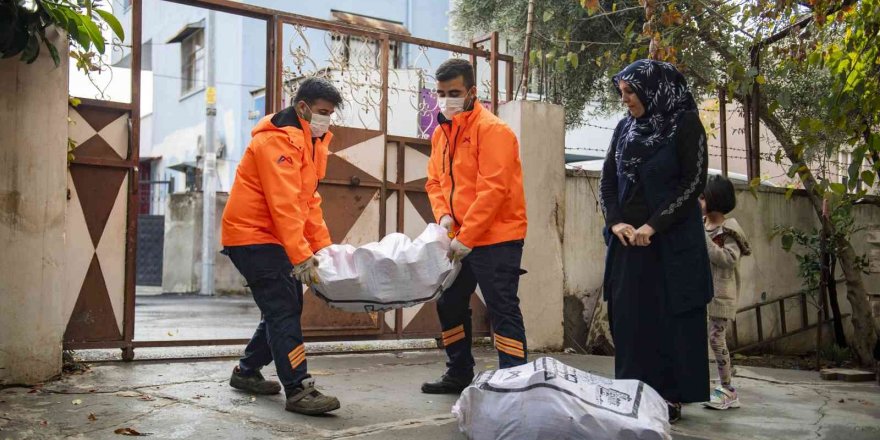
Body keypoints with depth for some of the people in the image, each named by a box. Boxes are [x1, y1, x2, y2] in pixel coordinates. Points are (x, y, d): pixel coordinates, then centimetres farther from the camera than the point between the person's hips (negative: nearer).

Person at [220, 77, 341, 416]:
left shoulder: (311, 141, 13)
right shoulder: (278, 140, -19)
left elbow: (310, 200, 13)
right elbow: (284, 205, -27)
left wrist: (323, 248, 5)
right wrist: (301, 257, -30)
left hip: (275, 238, 10)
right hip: (253, 235, -10)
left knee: (285, 307, 14)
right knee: (283, 310, -13)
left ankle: (247, 372, 29)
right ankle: (298, 390, -12)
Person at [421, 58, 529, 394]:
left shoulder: (492, 129, -13)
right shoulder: (442, 132, 11)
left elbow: (493, 189, -21)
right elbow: (435, 180, 13)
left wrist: (466, 237, -22)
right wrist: (443, 214, -7)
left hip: (496, 239, -8)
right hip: (459, 239, 9)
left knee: (502, 310, -7)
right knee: (450, 304, 16)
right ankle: (459, 374, 31)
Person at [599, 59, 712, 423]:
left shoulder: (685, 124, -4)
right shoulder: (624, 128, 12)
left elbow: (694, 182, -10)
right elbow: (608, 179, 11)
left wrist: (654, 226, -15)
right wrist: (615, 222, -6)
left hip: (671, 240, -5)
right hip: (627, 240, 5)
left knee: (671, 320, -1)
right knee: (629, 319, 4)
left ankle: (671, 398, 8)